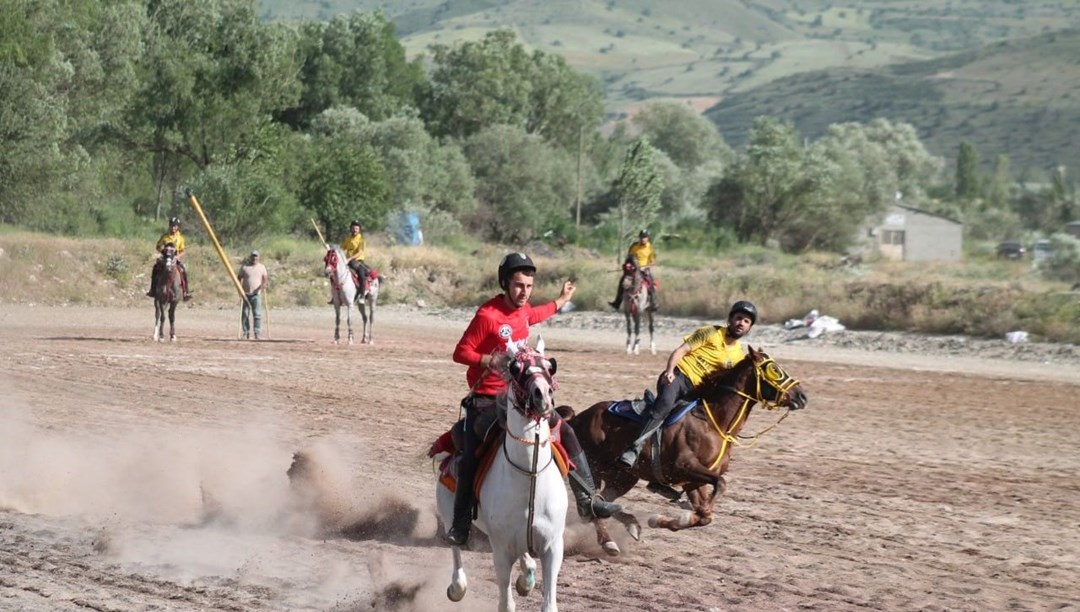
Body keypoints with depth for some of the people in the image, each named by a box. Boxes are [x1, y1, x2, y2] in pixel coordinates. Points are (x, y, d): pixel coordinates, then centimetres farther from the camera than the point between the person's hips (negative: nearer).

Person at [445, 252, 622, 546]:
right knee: (471, 458, -16)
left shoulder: (522, 310, 6)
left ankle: (587, 501, 7)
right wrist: (492, 360, -28)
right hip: (485, 400, -7)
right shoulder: (488, 315, -17)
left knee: (566, 433, 1)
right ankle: (460, 525, -5)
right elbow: (460, 353, -14)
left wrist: (562, 300, 46)